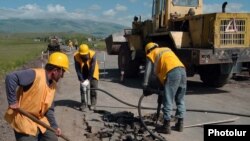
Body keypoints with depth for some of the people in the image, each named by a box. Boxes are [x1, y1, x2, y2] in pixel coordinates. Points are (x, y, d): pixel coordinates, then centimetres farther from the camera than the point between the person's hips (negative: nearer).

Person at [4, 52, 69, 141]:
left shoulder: (53, 84, 5)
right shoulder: (35, 75, -22)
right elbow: (11, 78, -32)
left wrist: (54, 126, 7)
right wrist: (12, 101, -27)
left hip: (40, 119, 9)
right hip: (24, 121, -8)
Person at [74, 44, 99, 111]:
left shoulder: (93, 54, -34)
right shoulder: (76, 56, -27)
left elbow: (92, 68, -31)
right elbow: (77, 69, -23)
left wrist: (88, 79, -32)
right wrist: (81, 80, -27)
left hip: (92, 72, -2)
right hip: (83, 72, 2)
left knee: (93, 87, -3)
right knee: (82, 87, 0)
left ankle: (93, 103, 8)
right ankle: (83, 103, 11)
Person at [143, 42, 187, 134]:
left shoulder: (151, 55, 16)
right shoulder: (167, 49, 34)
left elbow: (148, 72, 11)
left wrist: (145, 86, 17)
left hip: (172, 72, -7)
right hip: (182, 70, 7)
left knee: (167, 101, -1)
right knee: (180, 100, 15)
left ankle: (166, 126, 2)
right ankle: (180, 124, 21)